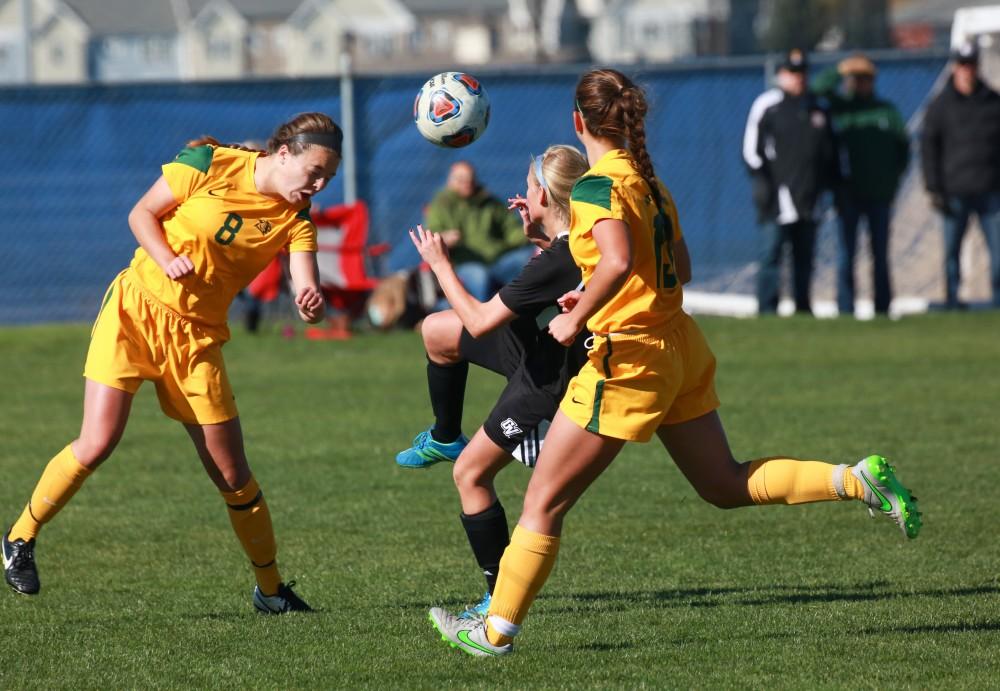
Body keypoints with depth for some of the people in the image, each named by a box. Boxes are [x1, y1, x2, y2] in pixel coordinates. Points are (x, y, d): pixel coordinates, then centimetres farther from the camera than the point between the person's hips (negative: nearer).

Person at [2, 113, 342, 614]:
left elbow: (306, 291, -15)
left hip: (196, 337, 3)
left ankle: (270, 590, 17)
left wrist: (311, 303, -39)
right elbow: (141, 214, -1)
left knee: (232, 474, 2)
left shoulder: (296, 222, -3)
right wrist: (168, 259, -19)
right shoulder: (209, 163, -9)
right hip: (136, 309, -3)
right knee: (97, 443, -15)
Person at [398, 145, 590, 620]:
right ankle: (445, 438, 43)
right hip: (537, 343, 9)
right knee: (435, 331, 20)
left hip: (546, 381, -9)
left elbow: (479, 322, -26)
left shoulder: (553, 264, -35)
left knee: (471, 473, 3)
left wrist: (440, 265, -13)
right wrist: (540, 237, 2)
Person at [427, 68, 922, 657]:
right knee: (726, 485, 17)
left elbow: (618, 262, -32)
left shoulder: (599, 185, -16)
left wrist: (576, 319, -22)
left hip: (629, 358, -8)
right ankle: (858, 480, 3)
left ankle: (497, 630, 7)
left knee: (544, 502, 1)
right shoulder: (648, 179, 10)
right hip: (679, 350, 8)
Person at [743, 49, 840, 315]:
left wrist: (830, 180, 15)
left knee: (805, 257, 8)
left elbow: (829, 151, 25)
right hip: (778, 194, -6)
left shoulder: (816, 109, 17)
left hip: (808, 197, 6)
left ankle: (804, 309, 13)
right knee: (771, 253, -9)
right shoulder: (767, 105, 0)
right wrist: (761, 182, -13)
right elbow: (751, 149, -4)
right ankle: (767, 311, -8)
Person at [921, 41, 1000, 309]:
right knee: (952, 249, 2)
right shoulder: (940, 106, 5)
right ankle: (952, 298, 9)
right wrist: (934, 189, -4)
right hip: (955, 193, -1)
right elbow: (928, 149, 3)